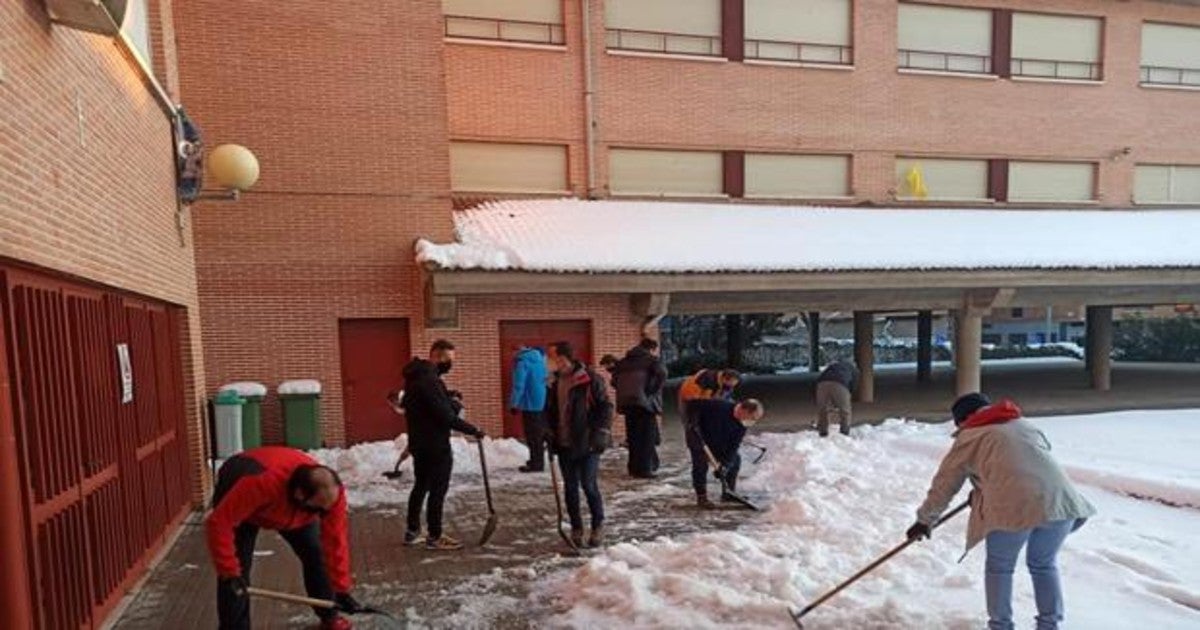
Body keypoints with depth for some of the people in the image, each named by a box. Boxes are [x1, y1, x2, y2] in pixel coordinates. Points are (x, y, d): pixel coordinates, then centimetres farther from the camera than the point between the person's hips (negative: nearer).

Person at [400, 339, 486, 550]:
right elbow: (446, 417, -24)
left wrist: (450, 401, 2)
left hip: (419, 442, 10)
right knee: (437, 490, 0)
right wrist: (473, 430, -16)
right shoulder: (428, 380, -22)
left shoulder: (418, 376, 9)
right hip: (435, 444, -10)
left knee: (420, 486, 19)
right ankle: (434, 537, 9)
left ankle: (412, 531, 29)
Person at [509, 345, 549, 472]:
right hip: (543, 403, 8)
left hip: (531, 404, -8)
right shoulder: (540, 359, 14)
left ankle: (536, 463, -1)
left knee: (532, 435, -3)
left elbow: (518, 385, -15)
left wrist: (513, 404, -10)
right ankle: (538, 460, 24)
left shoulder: (522, 362, -9)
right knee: (540, 433, 15)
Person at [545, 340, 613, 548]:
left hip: (587, 443, -5)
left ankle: (598, 526, 16)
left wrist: (601, 433, -13)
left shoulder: (590, 379, -10)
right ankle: (576, 528, 23)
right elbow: (550, 410, 18)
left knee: (589, 485, -2)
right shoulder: (554, 382, 8)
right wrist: (551, 434, 8)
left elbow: (606, 406, -7)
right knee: (570, 487, 10)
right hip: (564, 445, 5)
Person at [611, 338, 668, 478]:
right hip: (645, 402, -6)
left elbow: (614, 380, 19)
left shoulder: (623, 362, 20)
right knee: (646, 437, 1)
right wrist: (653, 391, -10)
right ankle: (643, 469, -1)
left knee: (633, 436, 15)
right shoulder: (652, 360, 1)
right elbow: (661, 373, -18)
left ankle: (633, 467, 20)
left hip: (626, 403, 6)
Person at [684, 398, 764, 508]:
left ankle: (729, 494, 13)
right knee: (701, 463, -21)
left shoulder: (742, 426, -15)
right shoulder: (719, 406, -35)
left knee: (735, 460, 1)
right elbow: (694, 404, -29)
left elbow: (733, 447, -16)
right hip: (698, 435, -6)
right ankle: (701, 497, -9)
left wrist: (725, 465, -26)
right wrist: (693, 423, -35)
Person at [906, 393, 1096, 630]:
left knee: (999, 567, 17)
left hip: (1012, 506, -4)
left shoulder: (968, 438, 16)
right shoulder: (1026, 426, 30)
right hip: (1059, 499, 5)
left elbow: (943, 485, 20)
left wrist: (925, 520, 32)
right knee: (1044, 564, 25)